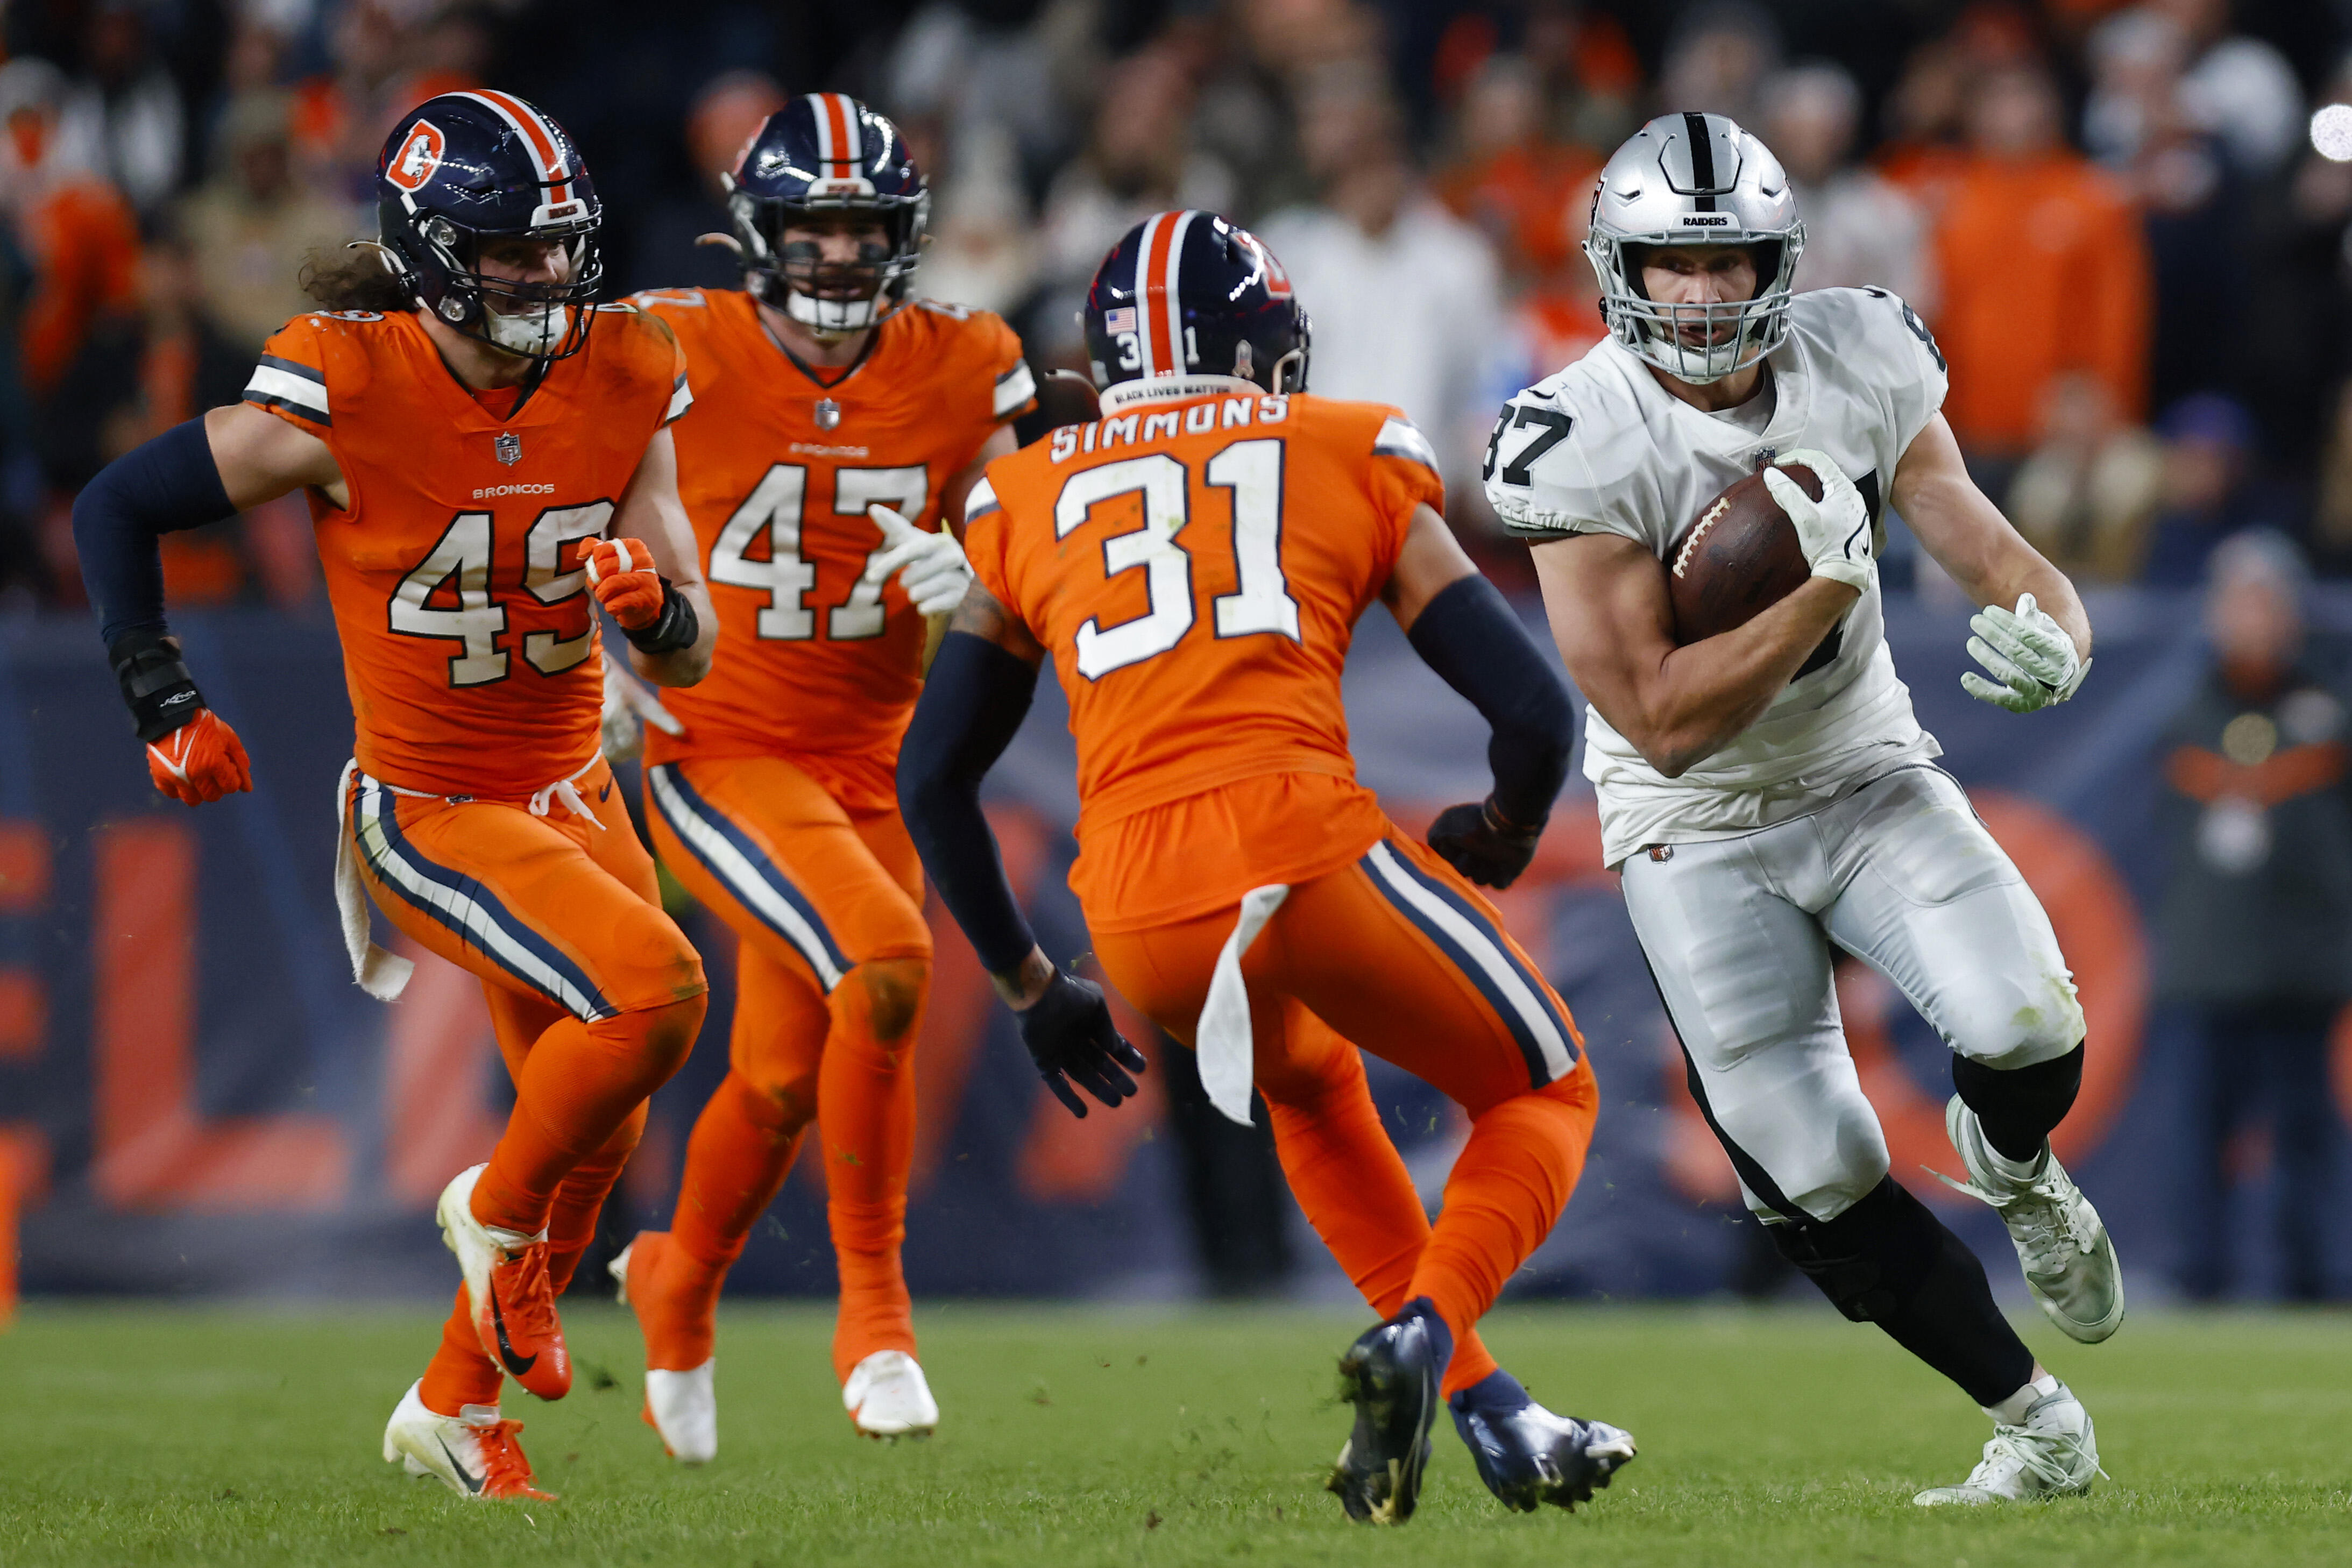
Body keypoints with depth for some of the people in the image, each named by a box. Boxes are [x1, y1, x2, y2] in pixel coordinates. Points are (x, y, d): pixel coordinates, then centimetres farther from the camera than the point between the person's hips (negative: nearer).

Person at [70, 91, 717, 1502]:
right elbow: (118, 507, -8)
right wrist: (163, 699, -12)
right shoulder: (347, 397, -20)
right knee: (655, 991, -26)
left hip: (573, 797, 6)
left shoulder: (621, 387, -7)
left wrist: (653, 602, -26)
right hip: (428, 813, -6)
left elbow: (690, 659, -3)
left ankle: (454, 1408, 31)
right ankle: (496, 1213, 1)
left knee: (599, 1132, 11)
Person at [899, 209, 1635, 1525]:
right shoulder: (1350, 457, 15)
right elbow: (1535, 712, 9)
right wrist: (1501, 840, 31)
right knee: (1546, 1091, 22)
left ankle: (1493, 1415, 26)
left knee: (1313, 1084, 36)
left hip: (1138, 919, 3)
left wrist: (1029, 989, 33)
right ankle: (1425, 1336, -7)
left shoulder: (1028, 500, 21)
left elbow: (934, 780, 22)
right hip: (1303, 852, -3)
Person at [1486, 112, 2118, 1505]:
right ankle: (2039, 1427, 14)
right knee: (1817, 1182, -5)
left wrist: (2049, 638, -30)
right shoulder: (1586, 445, -21)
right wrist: (1827, 587, -30)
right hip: (1701, 832, -2)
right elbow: (1666, 722, -24)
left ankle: (2015, 1172, 15)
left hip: (1866, 775, 2)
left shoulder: (1859, 371, -10)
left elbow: (2003, 563, -7)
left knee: (2028, 1034, -23)